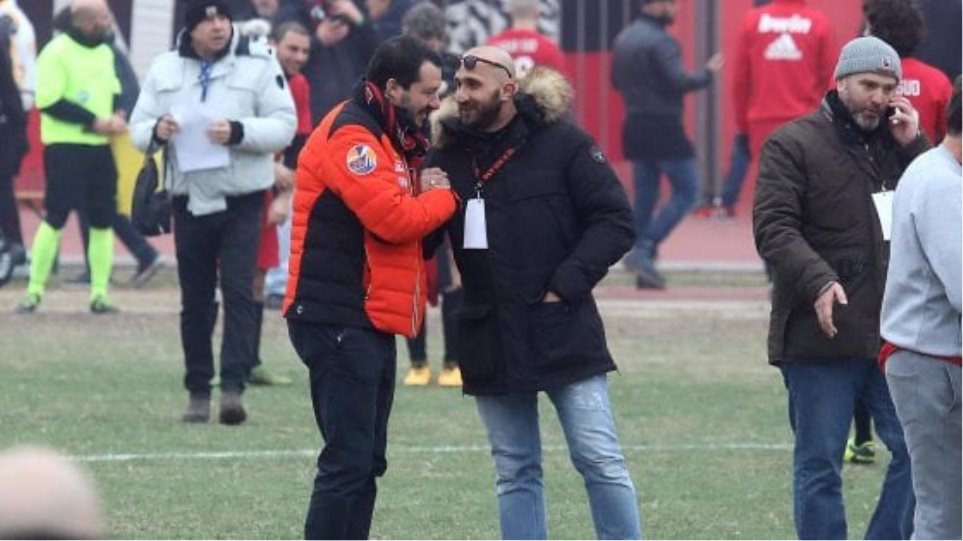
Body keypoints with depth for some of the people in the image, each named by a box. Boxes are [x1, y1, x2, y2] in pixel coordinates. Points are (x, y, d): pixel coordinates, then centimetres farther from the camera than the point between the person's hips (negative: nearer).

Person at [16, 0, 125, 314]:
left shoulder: (105, 52, 12)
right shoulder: (57, 52, -10)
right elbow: (49, 101, -16)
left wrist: (116, 117, -2)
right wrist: (93, 122, -18)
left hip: (99, 147, 7)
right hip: (65, 146, -7)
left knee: (103, 220, 5)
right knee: (55, 218, -7)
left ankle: (99, 294, 10)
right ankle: (34, 292, 0)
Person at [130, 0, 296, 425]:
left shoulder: (258, 63, -2)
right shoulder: (165, 69, 7)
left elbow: (283, 126, -6)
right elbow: (138, 130, 10)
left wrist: (239, 132, -22)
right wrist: (156, 131, -14)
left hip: (242, 200, -3)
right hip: (189, 199, 3)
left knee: (239, 292, -12)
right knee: (195, 300, 8)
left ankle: (233, 386, -15)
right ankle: (198, 391, 15)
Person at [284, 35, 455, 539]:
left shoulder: (384, 137, 19)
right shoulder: (350, 136, -15)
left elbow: (407, 213, 18)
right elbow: (392, 218, -23)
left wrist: (428, 191, -2)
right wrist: (442, 195, -5)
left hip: (368, 323, 11)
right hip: (339, 323, -11)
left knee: (365, 461, 13)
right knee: (348, 462, -12)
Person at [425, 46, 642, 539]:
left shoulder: (563, 143, -6)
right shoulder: (448, 154, 5)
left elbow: (615, 222, -6)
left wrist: (566, 285, -13)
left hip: (563, 332, -4)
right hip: (491, 342, 4)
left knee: (600, 460, -3)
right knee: (515, 473, 10)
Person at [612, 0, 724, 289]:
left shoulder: (623, 40, 12)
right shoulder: (661, 42, -14)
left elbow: (617, 81, 19)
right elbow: (680, 82, -20)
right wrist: (708, 73, -6)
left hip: (635, 126, 8)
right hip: (664, 128, -8)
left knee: (644, 198, 11)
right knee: (686, 192, -1)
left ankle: (644, 269, 9)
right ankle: (643, 251, -12)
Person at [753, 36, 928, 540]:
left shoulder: (899, 144, 14)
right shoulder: (792, 144, -2)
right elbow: (773, 227, -11)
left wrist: (914, 148, -4)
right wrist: (818, 281, -25)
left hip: (895, 334, 4)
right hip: (820, 334, -4)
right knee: (819, 465, 3)